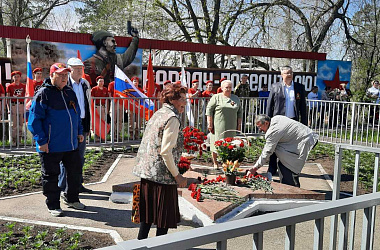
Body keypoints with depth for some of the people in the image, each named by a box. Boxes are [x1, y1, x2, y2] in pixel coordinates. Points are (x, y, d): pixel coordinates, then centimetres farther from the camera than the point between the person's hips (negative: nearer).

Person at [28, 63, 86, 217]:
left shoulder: (70, 93, 12)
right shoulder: (43, 94, -9)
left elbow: (77, 114, 23)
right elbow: (34, 119, -11)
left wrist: (79, 131, 15)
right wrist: (41, 140, -15)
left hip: (71, 144, 7)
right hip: (51, 146, -6)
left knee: (75, 172, 14)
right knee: (51, 175, 5)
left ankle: (72, 199, 32)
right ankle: (53, 205, 19)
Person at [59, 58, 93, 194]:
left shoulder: (85, 84, 11)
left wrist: (88, 126, 15)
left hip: (82, 123, 6)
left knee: (80, 156, 13)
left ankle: (78, 184, 25)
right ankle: (64, 187, 12)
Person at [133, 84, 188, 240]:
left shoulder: (158, 114, 14)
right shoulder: (172, 118, -14)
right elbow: (165, 151, -21)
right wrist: (177, 175, -14)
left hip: (147, 172, 9)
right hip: (162, 174, -9)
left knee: (148, 213, 18)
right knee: (165, 215, 5)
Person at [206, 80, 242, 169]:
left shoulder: (236, 99, 15)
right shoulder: (216, 97, 1)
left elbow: (239, 112, 19)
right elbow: (209, 110, -3)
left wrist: (239, 124, 12)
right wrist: (210, 124, -8)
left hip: (231, 127, 4)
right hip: (218, 127, -3)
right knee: (216, 144, 0)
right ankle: (215, 163, 13)